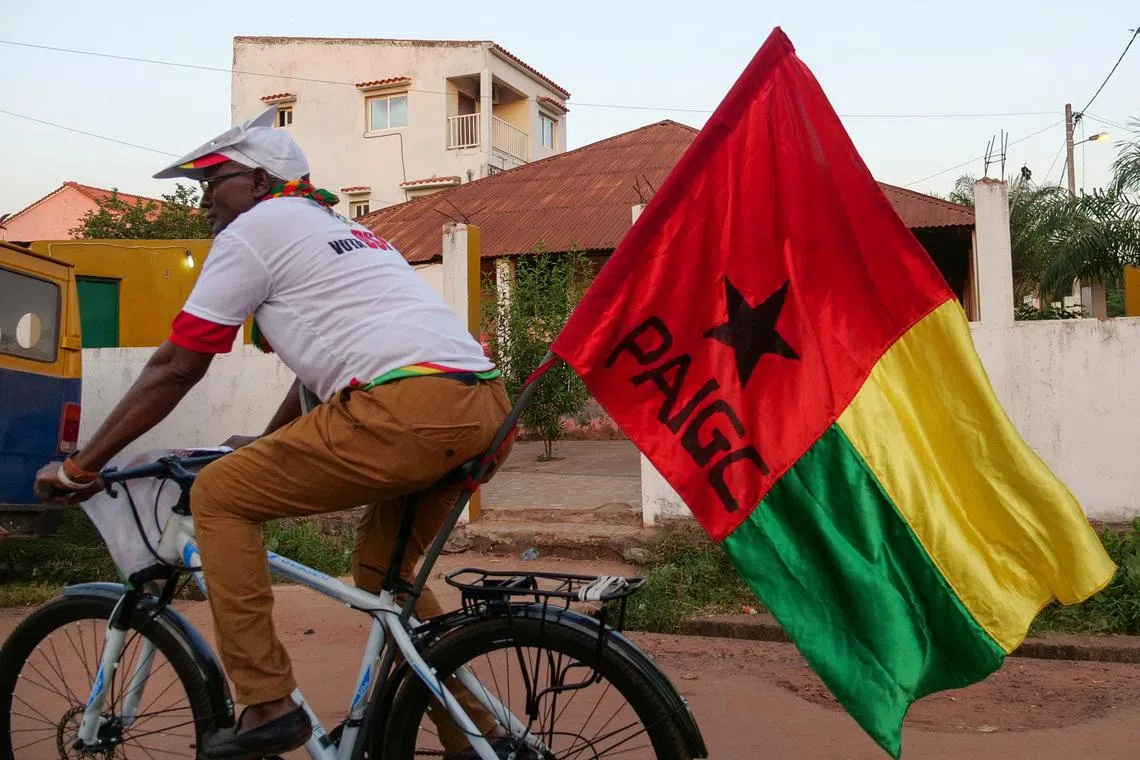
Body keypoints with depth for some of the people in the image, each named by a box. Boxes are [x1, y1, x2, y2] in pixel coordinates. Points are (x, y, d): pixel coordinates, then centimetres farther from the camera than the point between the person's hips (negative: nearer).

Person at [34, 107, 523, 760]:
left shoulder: (256, 227, 8)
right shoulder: (341, 228, 33)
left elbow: (174, 369, 7)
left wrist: (79, 467, 17)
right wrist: (270, 446, 51)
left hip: (406, 410, -9)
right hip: (488, 410, 9)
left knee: (218, 495, 6)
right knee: (381, 568, 26)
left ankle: (268, 706, 4)